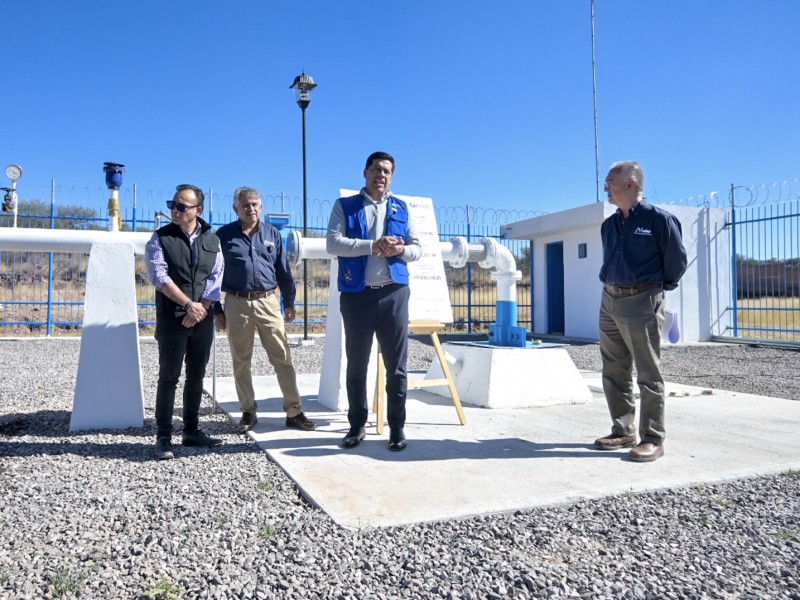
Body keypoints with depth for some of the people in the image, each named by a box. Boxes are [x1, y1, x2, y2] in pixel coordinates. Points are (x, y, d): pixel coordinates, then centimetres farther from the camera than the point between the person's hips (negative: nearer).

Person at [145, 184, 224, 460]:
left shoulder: (212, 240, 8)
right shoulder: (161, 238, 0)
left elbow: (216, 277, 3)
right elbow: (159, 276, -10)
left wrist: (202, 308, -11)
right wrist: (189, 305, -16)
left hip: (203, 318, 4)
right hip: (171, 318, -3)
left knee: (197, 375, 10)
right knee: (169, 377, -2)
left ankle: (191, 431, 21)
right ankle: (163, 437, 6)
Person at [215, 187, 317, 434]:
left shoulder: (272, 234, 9)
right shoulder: (224, 235, 3)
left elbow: (283, 270, 14)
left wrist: (289, 302, 12)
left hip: (268, 302, 1)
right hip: (237, 304, -1)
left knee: (283, 358, 0)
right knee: (241, 362, 8)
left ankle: (294, 412, 8)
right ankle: (248, 412, 21)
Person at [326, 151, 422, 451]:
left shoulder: (401, 208, 14)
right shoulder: (344, 205, 6)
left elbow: (417, 248, 11)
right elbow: (333, 243, -9)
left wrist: (401, 250, -12)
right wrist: (373, 246, -18)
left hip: (394, 293, 2)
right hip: (357, 295, -1)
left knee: (397, 365, 4)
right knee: (356, 364, 7)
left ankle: (397, 427, 15)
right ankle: (357, 425, 21)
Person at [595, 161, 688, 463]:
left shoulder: (659, 219, -6)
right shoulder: (609, 224, 13)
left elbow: (677, 260, 0)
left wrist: (655, 288, 8)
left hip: (642, 302, -7)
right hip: (609, 301, 7)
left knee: (648, 375, -2)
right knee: (613, 372, 10)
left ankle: (652, 438, 5)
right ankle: (623, 431, 21)